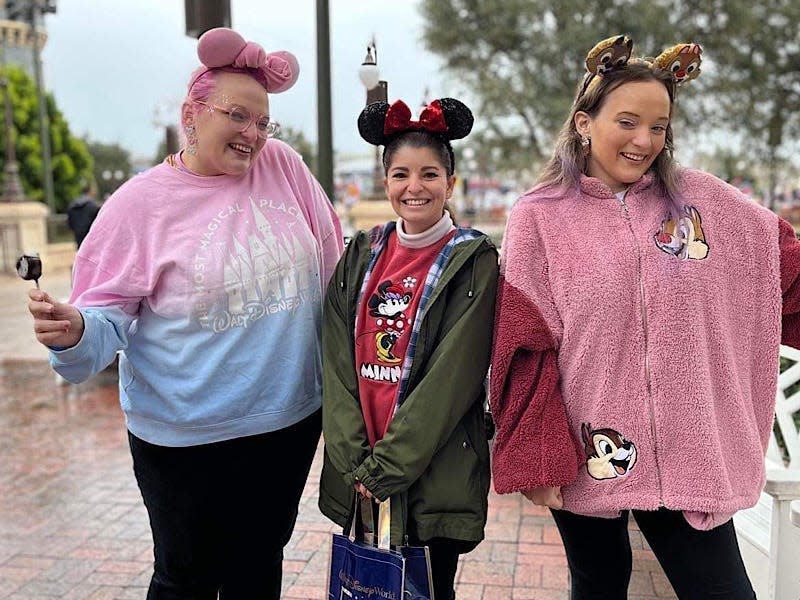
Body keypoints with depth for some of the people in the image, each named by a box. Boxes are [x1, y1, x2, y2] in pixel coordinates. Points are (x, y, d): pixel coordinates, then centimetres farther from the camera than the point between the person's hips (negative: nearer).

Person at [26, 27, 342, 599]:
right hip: (188, 439, -3)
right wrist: (73, 333, -32)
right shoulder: (140, 203, -10)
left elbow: (331, 267, 7)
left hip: (293, 419, 4)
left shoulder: (283, 166, -2)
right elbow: (107, 316, -9)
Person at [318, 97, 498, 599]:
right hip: (356, 479, 4)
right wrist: (354, 461, -9)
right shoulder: (362, 256, 6)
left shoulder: (473, 261, -6)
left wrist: (387, 467, -15)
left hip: (436, 477, -4)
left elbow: (450, 379, -14)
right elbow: (337, 364, 0)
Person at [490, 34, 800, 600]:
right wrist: (535, 460, -11)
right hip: (588, 455, -1)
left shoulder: (701, 197, 1)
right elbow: (525, 349, -8)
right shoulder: (539, 218, -6)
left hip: (689, 453, 2)